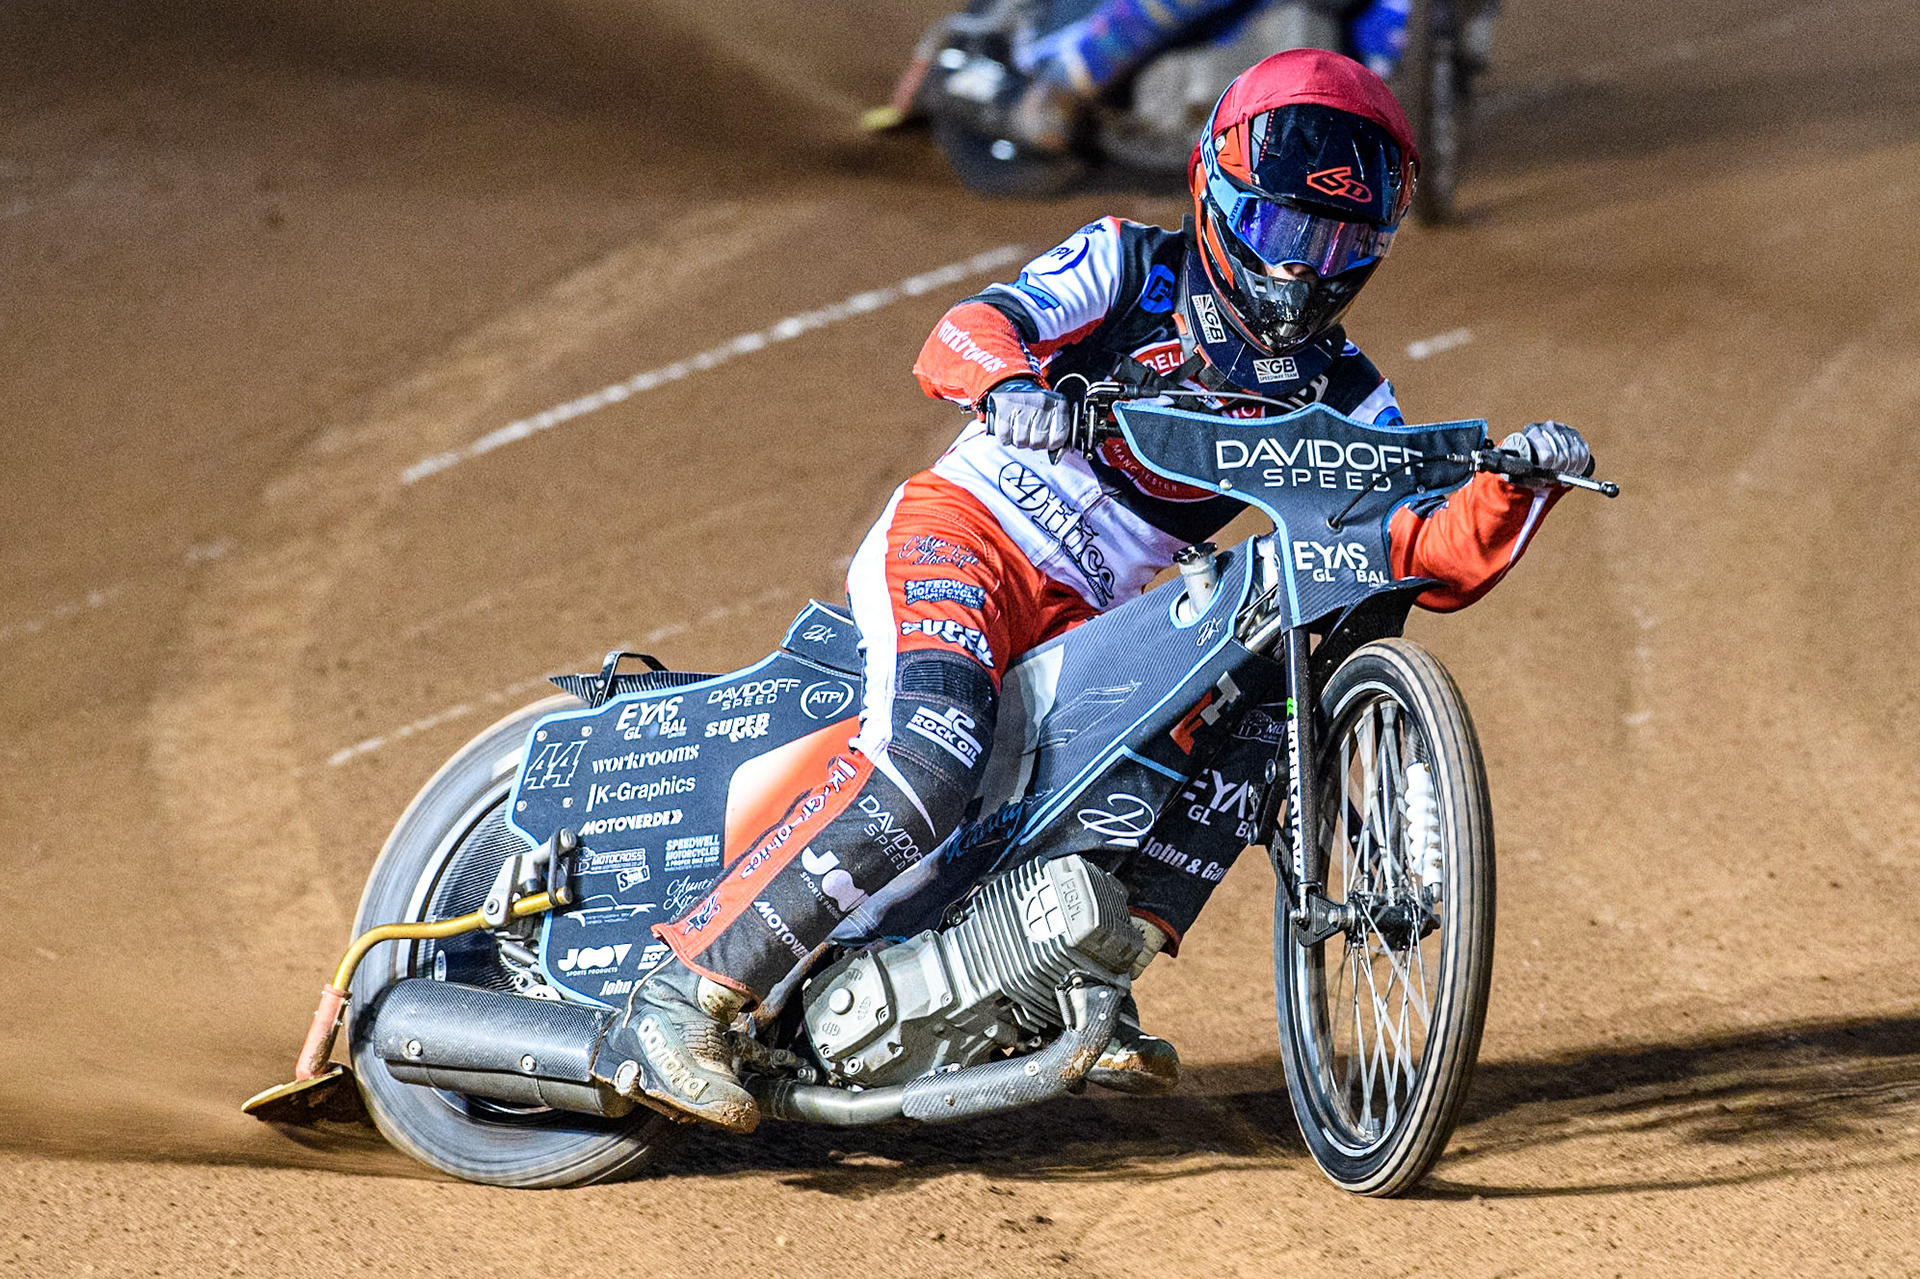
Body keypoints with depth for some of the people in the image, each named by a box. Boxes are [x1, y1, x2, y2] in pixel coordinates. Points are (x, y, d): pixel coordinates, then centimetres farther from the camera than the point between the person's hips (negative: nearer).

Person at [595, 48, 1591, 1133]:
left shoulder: (1337, 399, 9)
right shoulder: (1130, 268, -1)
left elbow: (1437, 561, 1)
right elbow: (959, 337, -16)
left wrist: (1518, 479, -18)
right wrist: (1007, 381, -39)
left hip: (1087, 624, 6)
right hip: (963, 528, -6)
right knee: (929, 768, -30)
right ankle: (677, 1005, -31)